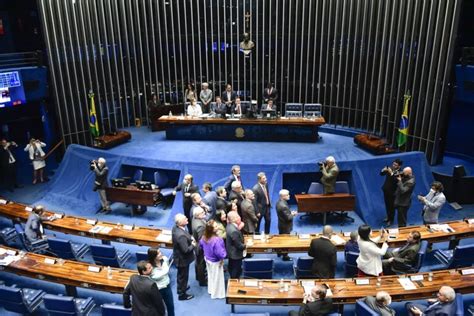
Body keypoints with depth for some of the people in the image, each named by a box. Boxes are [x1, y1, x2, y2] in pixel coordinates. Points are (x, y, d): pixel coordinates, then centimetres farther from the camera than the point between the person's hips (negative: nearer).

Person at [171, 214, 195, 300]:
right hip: (182, 259, -9)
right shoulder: (181, 235, -39)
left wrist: (190, 238, -5)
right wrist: (193, 245, -14)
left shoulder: (175, 227, -11)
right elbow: (186, 250, -32)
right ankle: (182, 294, 35)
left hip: (179, 256, 9)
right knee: (183, 276, 15)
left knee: (181, 275, 30)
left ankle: (181, 288, 53)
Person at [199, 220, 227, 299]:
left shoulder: (204, 237, -14)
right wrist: (223, 256, -13)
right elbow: (220, 253, -35)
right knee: (217, 277, 15)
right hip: (215, 261, -7)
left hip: (207, 259, 7)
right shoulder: (216, 240, -40)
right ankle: (217, 294, 33)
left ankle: (211, 290, 48)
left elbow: (201, 244, 6)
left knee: (210, 275, 28)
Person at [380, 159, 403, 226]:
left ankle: (391, 220, 28)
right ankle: (388, 216, 42)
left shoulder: (399, 173, -21)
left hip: (392, 191, -6)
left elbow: (395, 181, -34)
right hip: (386, 189, 6)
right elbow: (381, 174, 2)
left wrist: (391, 173, -41)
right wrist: (383, 170, -19)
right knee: (387, 204, 21)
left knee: (391, 206, 10)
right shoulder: (390, 168, -4)